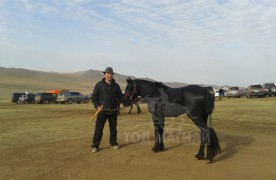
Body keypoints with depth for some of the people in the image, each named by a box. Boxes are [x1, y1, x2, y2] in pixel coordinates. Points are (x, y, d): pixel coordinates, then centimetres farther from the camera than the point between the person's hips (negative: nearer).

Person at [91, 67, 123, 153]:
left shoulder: (116, 85, 7)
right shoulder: (99, 84, -1)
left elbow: (120, 96, 15)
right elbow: (94, 97, 0)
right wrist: (97, 106, -13)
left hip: (113, 111, 3)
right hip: (102, 110, -3)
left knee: (113, 128, 12)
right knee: (98, 129, -1)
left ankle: (113, 143, 27)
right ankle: (95, 146, 8)